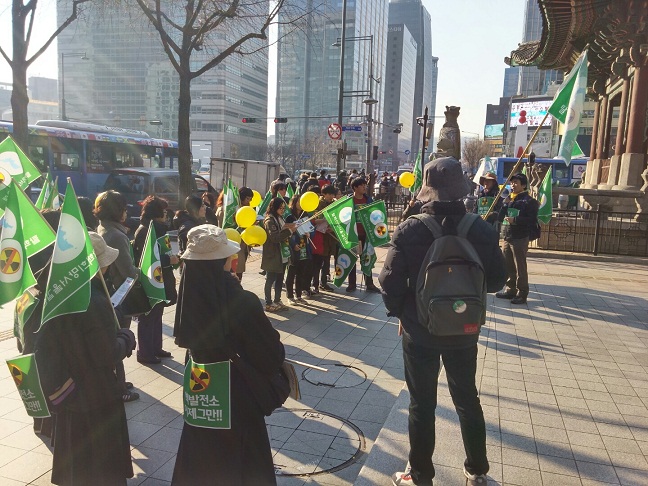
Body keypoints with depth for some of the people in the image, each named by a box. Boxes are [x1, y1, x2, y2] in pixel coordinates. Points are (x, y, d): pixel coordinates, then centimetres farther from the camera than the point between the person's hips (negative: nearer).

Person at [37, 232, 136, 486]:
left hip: (67, 391, 7)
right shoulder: (95, 302, -28)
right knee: (101, 465, 13)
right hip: (95, 397, -7)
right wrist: (127, 337, -7)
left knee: (73, 459, 26)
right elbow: (108, 356, -25)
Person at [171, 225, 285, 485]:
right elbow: (272, 352, -18)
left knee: (201, 456, 26)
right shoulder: (242, 302, -28)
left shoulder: (189, 295, -14)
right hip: (237, 393, -4)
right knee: (241, 458, 19)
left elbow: (184, 339, 5)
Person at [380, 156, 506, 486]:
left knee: (422, 404, 13)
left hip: (419, 331, -2)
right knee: (467, 399, 21)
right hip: (464, 331, 3)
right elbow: (496, 280, -1)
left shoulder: (408, 230, -17)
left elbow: (390, 282, -16)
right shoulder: (482, 230, -11)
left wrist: (398, 311, 2)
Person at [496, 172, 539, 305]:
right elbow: (500, 218, 11)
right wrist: (505, 205, -3)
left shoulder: (529, 201, -6)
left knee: (520, 268, -3)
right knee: (507, 266, 13)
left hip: (520, 239, -7)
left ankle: (522, 294, 4)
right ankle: (510, 290, 25)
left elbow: (532, 220, -14)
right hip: (506, 238, 7)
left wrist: (515, 220, -22)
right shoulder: (508, 199, 15)